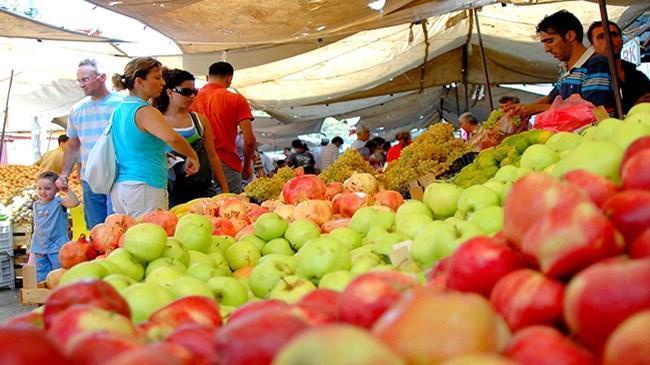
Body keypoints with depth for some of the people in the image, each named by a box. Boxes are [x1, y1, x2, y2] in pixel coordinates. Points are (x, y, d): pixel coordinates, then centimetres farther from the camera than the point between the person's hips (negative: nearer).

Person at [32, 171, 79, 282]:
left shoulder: (59, 202, -9)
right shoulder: (36, 205, 8)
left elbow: (75, 202, -28)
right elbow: (36, 226, 17)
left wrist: (67, 190, -35)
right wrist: (34, 245, 18)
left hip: (57, 247, -6)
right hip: (40, 248, 6)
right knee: (41, 276, 10)